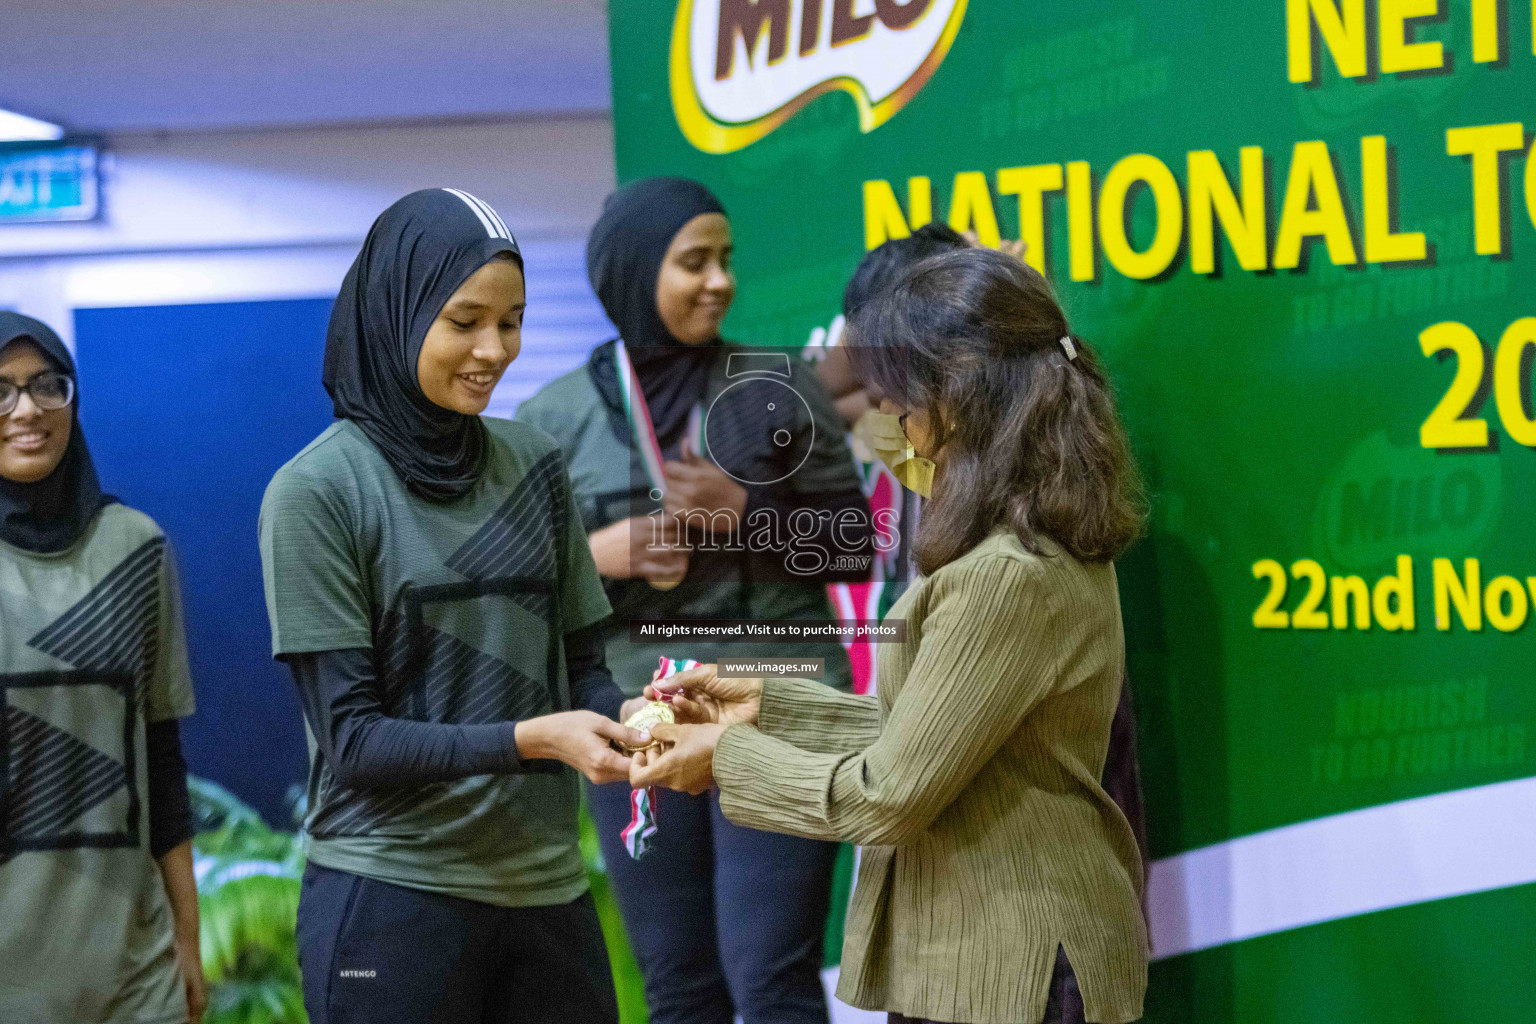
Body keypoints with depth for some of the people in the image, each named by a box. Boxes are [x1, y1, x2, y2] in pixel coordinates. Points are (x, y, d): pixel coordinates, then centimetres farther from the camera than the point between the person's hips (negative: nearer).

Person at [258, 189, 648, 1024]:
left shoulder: (532, 466, 7)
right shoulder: (315, 492, -8)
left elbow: (581, 669, 11)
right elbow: (353, 737, -11)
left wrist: (628, 726, -11)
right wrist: (533, 739, -22)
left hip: (546, 885, 5)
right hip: (392, 898, -5)